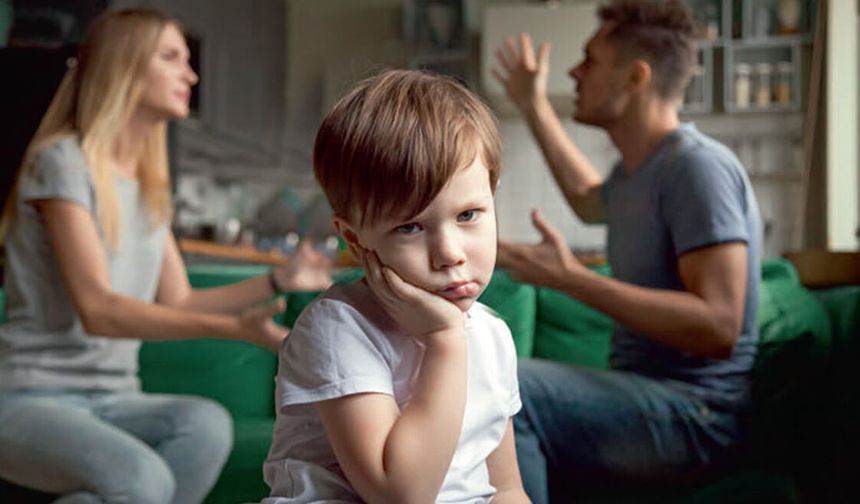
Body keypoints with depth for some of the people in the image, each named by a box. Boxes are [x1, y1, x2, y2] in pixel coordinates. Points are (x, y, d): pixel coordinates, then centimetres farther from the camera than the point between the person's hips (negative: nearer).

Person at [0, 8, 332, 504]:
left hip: (111, 400, 6)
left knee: (208, 423, -27)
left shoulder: (151, 187, 15)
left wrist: (280, 281, 7)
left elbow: (178, 303, 14)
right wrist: (235, 328, -26)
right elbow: (98, 310, -18)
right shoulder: (63, 161, -8)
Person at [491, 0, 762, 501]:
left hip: (696, 414, -9)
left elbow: (718, 326, -25)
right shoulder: (637, 170, 13)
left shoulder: (698, 165, -16)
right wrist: (534, 106, 36)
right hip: (641, 394, 9)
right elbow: (591, 200, 39)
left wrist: (571, 278, -26)